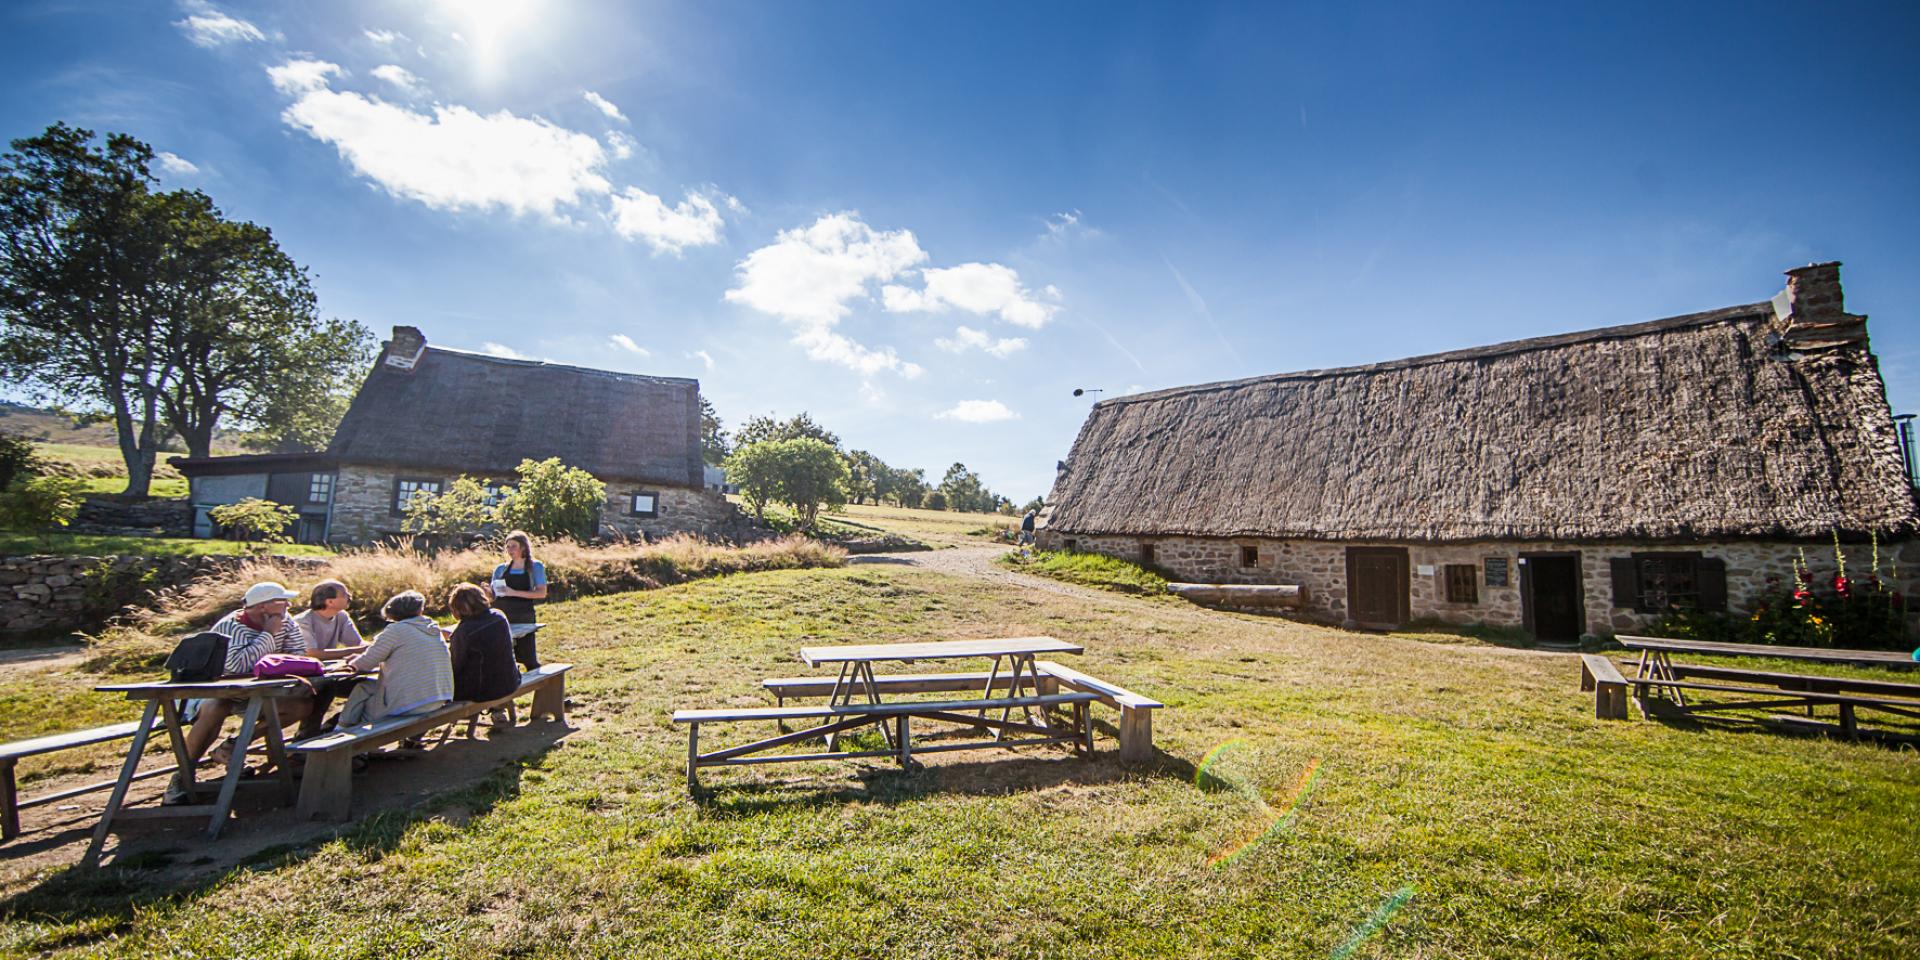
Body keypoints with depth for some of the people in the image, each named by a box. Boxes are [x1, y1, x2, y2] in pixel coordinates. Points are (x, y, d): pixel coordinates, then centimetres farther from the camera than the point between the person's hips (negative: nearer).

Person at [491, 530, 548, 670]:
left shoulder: (535, 567, 2)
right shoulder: (501, 569, 12)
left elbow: (542, 593, -9)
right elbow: (493, 595, 13)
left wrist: (514, 592, -18)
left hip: (523, 618, -4)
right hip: (501, 617, 4)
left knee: (528, 658, -4)